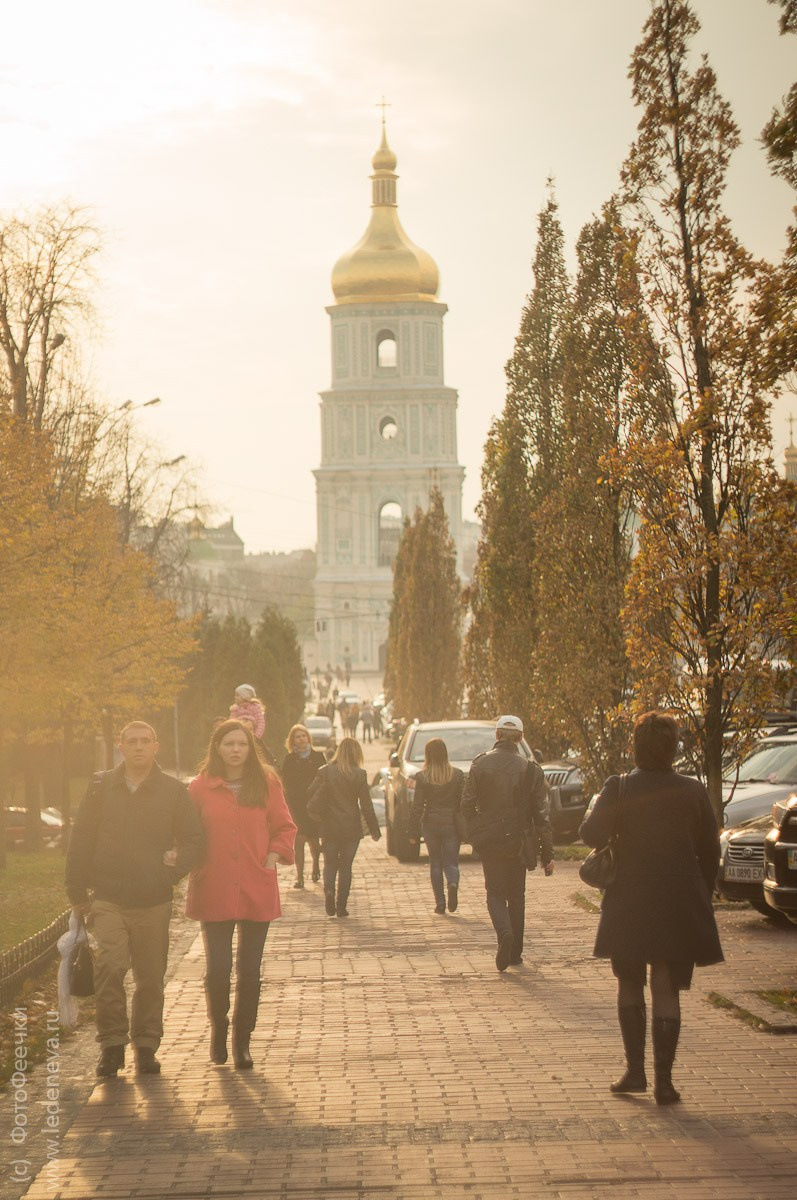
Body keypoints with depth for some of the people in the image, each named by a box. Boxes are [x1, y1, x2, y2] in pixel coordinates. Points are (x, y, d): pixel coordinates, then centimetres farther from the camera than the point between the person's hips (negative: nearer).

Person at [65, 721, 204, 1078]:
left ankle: (146, 1046, 22)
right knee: (110, 965, -18)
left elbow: (193, 841, 7)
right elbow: (80, 843, 7)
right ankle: (112, 1042, -6)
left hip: (153, 902, 1)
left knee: (150, 977, 7)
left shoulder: (173, 791, 3)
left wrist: (173, 871, -10)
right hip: (107, 899, -1)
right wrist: (77, 894, 4)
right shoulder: (101, 788, 4)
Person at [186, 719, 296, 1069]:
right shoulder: (200, 788, 1)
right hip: (214, 893, -1)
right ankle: (218, 1026, 23)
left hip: (257, 892, 1)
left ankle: (242, 1040, 18)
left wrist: (272, 859, -3)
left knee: (249, 971, 5)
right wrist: (195, 867, -6)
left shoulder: (267, 784, 3)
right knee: (217, 969, -4)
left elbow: (285, 828, 10)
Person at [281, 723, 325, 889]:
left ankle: (315, 866, 35)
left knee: (313, 839, 6)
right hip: (296, 805, -1)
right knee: (299, 840, -8)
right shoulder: (289, 759, 4)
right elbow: (286, 784, 3)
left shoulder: (318, 756, 5)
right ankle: (299, 876, -4)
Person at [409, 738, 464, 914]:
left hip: (431, 825, 0)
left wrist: (413, 832, 2)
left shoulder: (422, 777, -5)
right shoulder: (457, 775, -3)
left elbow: (417, 807, -4)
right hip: (451, 825, 0)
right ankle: (453, 884, -24)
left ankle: (440, 903, 7)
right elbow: (464, 802, -2)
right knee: (451, 861, 8)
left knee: (435, 863, 11)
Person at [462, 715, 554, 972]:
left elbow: (467, 804, -4)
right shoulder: (530, 768, -6)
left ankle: (504, 933, -22)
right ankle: (515, 952, 19)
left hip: (490, 841, -1)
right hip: (518, 840, 1)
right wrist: (547, 854, 0)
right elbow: (541, 813, -5)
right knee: (516, 895, 15)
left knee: (496, 893, 6)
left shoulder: (480, 764, -5)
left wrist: (476, 833, 13)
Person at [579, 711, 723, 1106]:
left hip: (629, 906, -1)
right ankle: (663, 1080, -1)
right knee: (667, 991, 4)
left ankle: (635, 1070, 16)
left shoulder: (619, 789, -9)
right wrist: (701, 898, 13)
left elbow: (593, 834, -15)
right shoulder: (693, 791, -2)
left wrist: (596, 808, 6)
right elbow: (710, 850, 3)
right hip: (680, 906, 1)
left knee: (630, 985, 16)